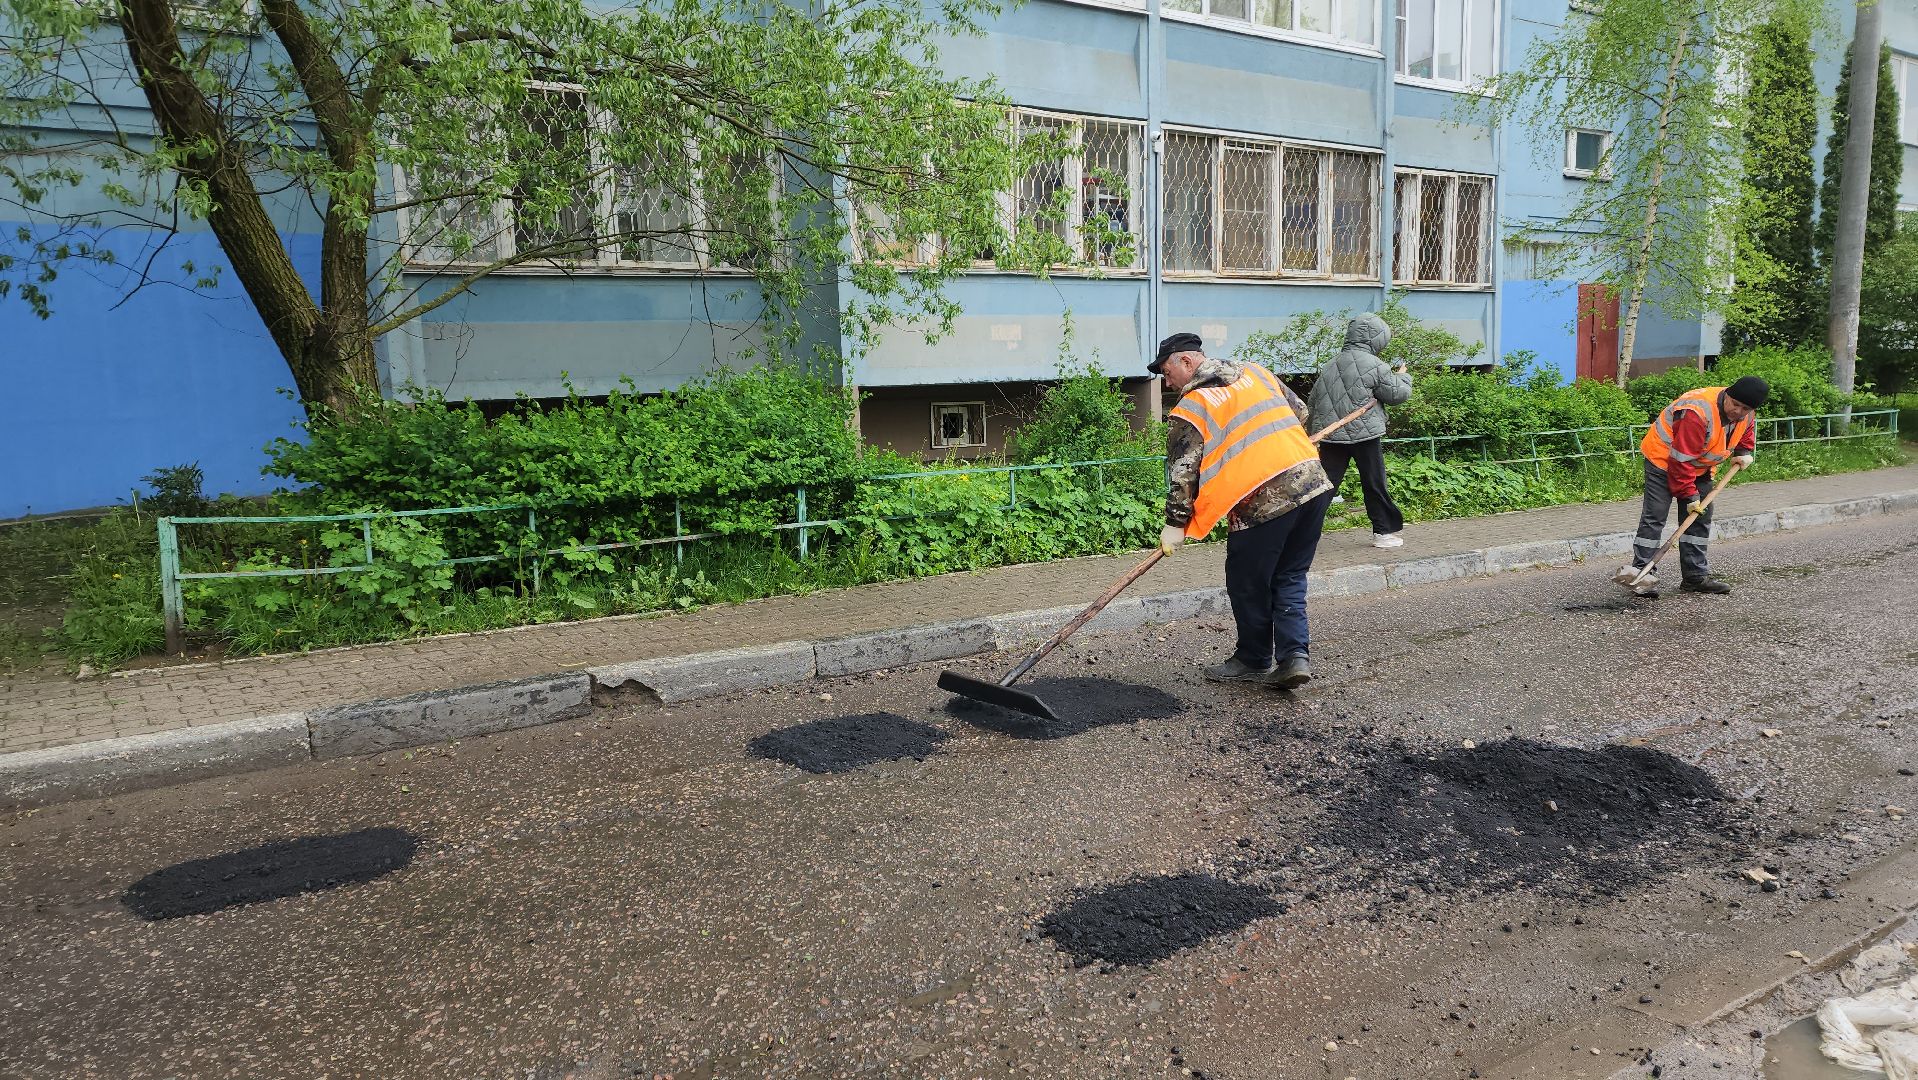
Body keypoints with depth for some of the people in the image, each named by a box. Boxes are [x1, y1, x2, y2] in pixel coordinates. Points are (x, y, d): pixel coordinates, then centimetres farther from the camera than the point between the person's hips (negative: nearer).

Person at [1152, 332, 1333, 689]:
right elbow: (1299, 412, 25)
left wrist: (1175, 525, 6)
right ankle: (1294, 655, 7)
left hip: (1261, 500, -7)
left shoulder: (1190, 408, -2)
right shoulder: (1255, 372, 16)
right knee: (1289, 578, 17)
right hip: (1313, 482, 7)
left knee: (1248, 585, 11)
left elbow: (1182, 473, -3)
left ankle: (1254, 661, 23)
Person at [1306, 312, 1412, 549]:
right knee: (1374, 484, 7)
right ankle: (1384, 531, 17)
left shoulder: (1330, 366, 13)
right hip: (1365, 434, -5)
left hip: (1330, 433, 5)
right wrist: (1402, 376, 19)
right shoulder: (1374, 366, -7)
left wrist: (1316, 431, 24)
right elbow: (1398, 394, -2)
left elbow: (1313, 401, 17)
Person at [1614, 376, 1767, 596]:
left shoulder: (1745, 413, -8)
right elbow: (1681, 459, -31)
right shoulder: (1698, 413, -34)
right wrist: (1689, 495, -26)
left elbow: (1746, 431, 20)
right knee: (1654, 516, -14)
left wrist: (1744, 452, -1)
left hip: (1700, 467, 8)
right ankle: (1642, 572, -13)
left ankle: (1695, 576, 11)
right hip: (1664, 460, -8)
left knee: (1701, 518, 6)